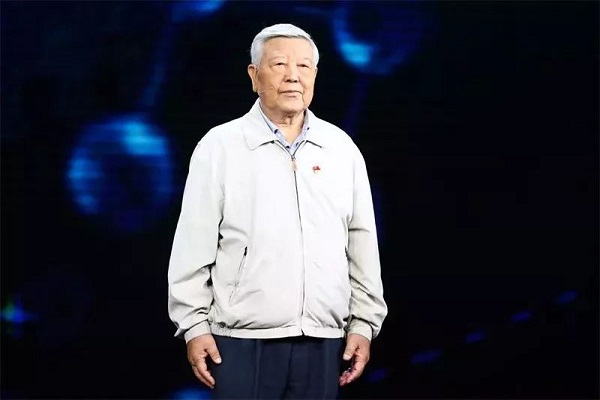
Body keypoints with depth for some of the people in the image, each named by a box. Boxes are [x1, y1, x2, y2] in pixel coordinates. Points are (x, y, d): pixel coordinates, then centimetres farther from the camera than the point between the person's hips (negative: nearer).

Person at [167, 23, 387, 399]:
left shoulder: (342, 148, 9)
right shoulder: (220, 146, -1)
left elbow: (362, 245, 11)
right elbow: (194, 246, -1)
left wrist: (364, 324, 8)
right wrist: (195, 325, -4)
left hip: (323, 341, 3)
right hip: (243, 340, -3)